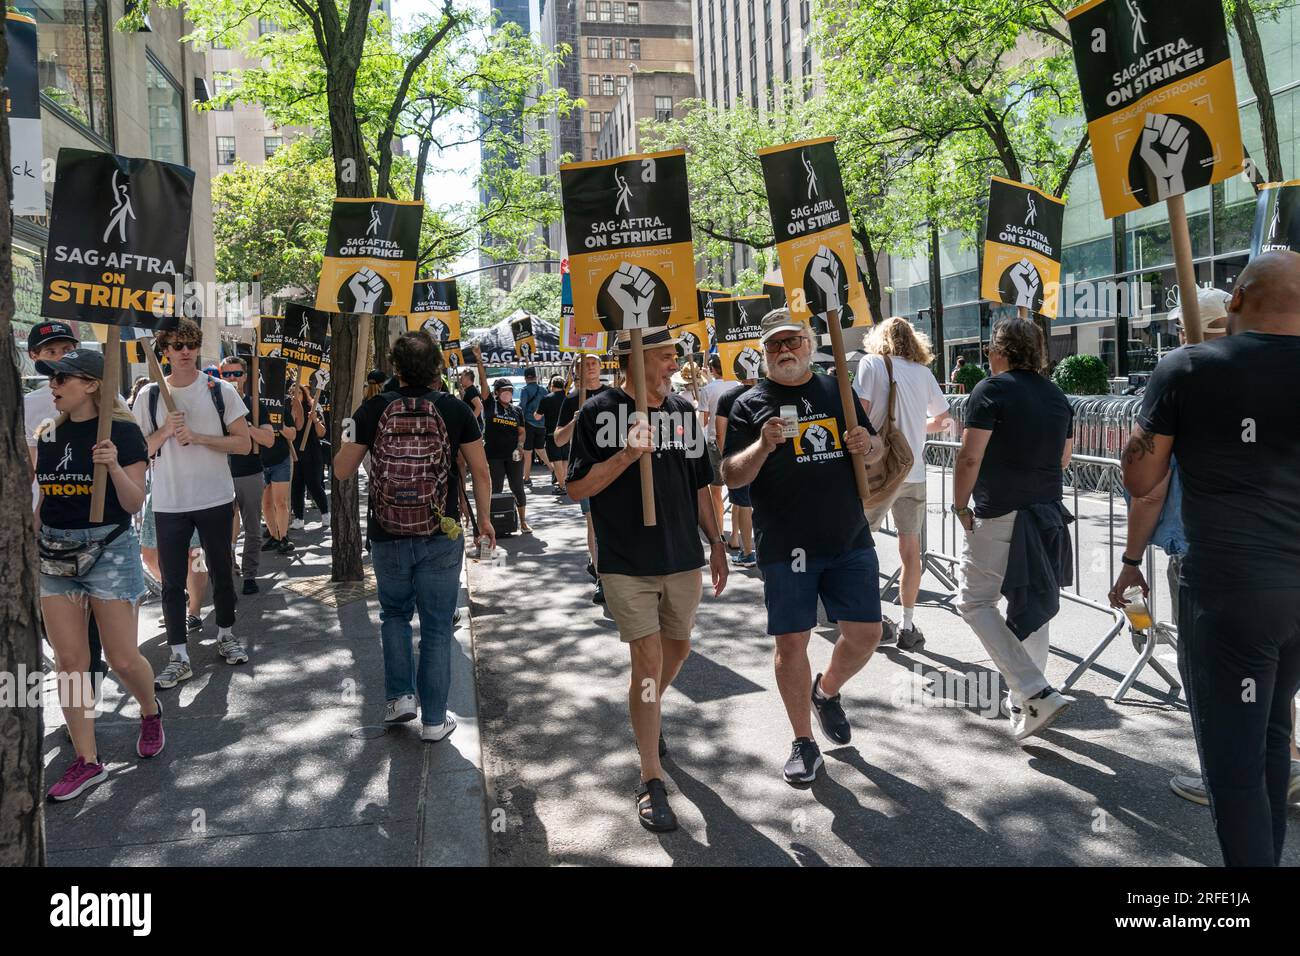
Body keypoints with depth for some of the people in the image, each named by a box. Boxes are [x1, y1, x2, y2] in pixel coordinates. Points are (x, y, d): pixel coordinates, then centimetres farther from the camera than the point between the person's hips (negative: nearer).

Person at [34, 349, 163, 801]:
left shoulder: (121, 431, -9)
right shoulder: (50, 433, 8)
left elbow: (134, 503, -11)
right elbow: (44, 495, 18)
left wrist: (115, 466, -26)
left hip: (109, 549, -5)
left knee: (123, 659, 0)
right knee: (69, 661, 5)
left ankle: (151, 713, 32)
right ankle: (86, 761, 15)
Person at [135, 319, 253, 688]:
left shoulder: (220, 391, -1)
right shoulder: (149, 395, 3)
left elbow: (244, 443, -5)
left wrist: (198, 437, -15)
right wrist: (165, 431, -13)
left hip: (216, 500, 0)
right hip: (168, 504, 1)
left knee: (221, 572, 13)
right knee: (172, 581, 3)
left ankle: (226, 634, 33)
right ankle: (179, 657, 11)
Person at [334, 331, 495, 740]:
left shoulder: (374, 409, -5)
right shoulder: (455, 409, -5)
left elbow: (342, 471, 1)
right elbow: (480, 470, -1)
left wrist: (351, 431, 17)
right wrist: (484, 518, 12)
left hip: (387, 537, 1)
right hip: (441, 537, -1)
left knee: (394, 614, 24)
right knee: (437, 627, 9)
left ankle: (399, 696, 19)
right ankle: (434, 719, 16)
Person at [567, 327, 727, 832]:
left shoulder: (683, 411, 7)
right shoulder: (601, 411, -8)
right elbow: (578, 487, -10)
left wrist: (716, 544, 12)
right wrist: (628, 454, -23)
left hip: (683, 558, 5)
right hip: (627, 564, -5)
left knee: (677, 648, 19)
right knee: (648, 661, -6)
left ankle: (649, 713, 49)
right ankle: (651, 780, 4)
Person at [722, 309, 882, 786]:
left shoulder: (839, 392, 12)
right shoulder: (750, 405, 1)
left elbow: (874, 456, 21)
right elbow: (732, 477, -5)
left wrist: (866, 447, -3)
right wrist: (763, 445, -22)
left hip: (850, 540, 3)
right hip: (786, 546, -3)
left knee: (865, 633, 4)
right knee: (791, 641, 1)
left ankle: (827, 692, 36)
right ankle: (804, 742, 19)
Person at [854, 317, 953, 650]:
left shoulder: (872, 363, -2)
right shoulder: (923, 372, 10)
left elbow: (860, 409, -14)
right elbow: (944, 419, 19)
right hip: (915, 473, 4)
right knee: (910, 550, 10)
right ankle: (908, 628, 15)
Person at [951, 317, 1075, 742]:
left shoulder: (991, 390, -10)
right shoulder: (1057, 396, 11)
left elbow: (970, 457, -15)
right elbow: (1063, 459, 19)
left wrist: (960, 505, -5)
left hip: (997, 516, -7)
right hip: (1048, 515, 7)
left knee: (975, 602, 2)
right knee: (1033, 604, 15)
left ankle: (1036, 693, -8)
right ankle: (1026, 703, 24)